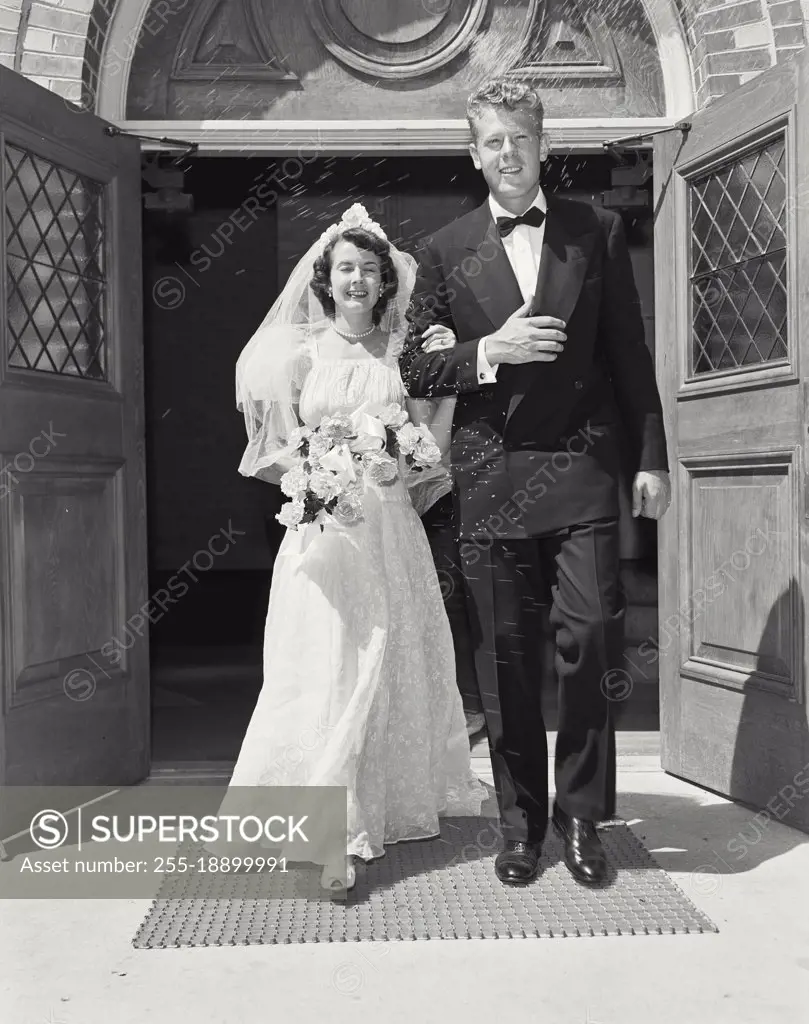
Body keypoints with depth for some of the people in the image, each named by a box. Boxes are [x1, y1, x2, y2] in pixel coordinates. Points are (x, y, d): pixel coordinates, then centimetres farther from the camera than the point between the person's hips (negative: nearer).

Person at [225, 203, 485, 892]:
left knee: (395, 660, 8)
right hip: (322, 529, -2)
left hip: (391, 529, 2)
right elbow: (276, 446, 6)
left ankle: (393, 803, 24)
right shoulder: (299, 351, 5)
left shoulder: (403, 350, 8)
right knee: (324, 667, -7)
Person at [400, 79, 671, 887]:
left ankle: (581, 815, 13)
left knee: (589, 636, -6)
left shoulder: (598, 232, 10)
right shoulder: (445, 252, 8)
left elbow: (630, 354, 9)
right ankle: (521, 822, 19)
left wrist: (650, 458, 5)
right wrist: (489, 351, -11)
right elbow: (415, 369, 6)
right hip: (492, 479, 0)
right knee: (505, 657, 5)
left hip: (581, 468, 0)